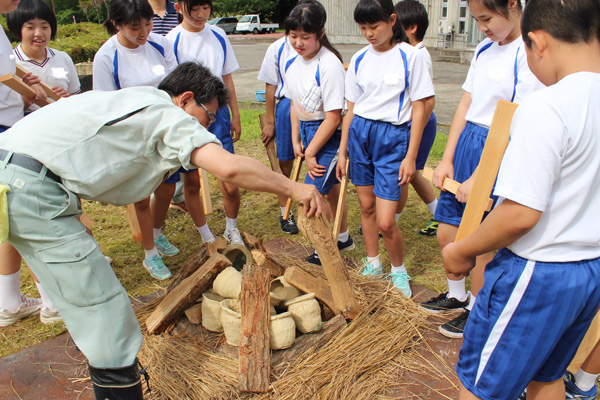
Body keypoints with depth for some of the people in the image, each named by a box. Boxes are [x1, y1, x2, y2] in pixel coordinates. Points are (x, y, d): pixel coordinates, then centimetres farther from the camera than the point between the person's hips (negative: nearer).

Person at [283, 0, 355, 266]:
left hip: (329, 134, -8)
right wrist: (296, 140, 4)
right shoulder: (291, 64, 2)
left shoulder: (329, 64, -22)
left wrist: (311, 152, -17)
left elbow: (333, 116, -22)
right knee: (331, 189, 21)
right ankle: (343, 238, 40)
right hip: (307, 131, 8)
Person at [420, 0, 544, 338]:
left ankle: (475, 310, 28)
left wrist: (478, 178, -18)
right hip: (465, 144, 8)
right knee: (447, 233, 14)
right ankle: (456, 295, 38)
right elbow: (466, 105, 10)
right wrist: (447, 159, 5)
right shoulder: (484, 50, 9)